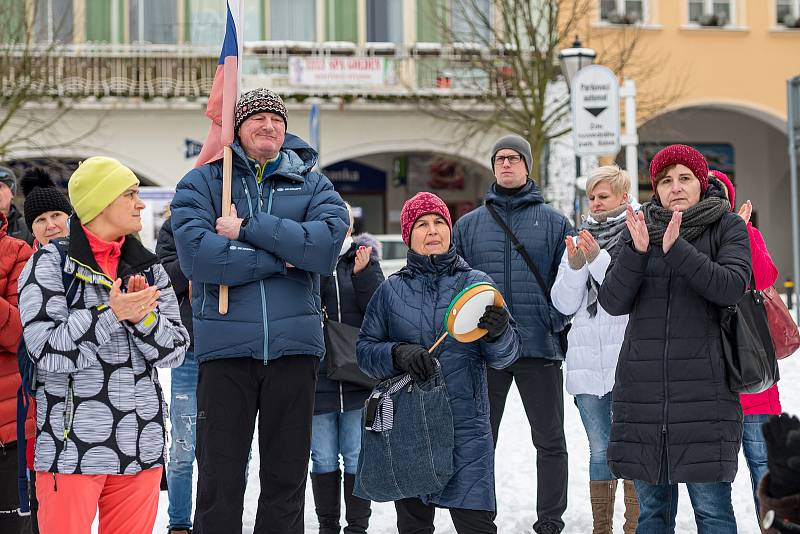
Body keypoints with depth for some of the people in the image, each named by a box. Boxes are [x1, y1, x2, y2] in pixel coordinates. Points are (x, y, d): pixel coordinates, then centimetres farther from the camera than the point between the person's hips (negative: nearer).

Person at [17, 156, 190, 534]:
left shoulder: (148, 268, 12)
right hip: (70, 446, -5)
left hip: (141, 446, 5)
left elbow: (175, 350, 6)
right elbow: (46, 350, -14)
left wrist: (143, 317, -12)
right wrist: (110, 315, -20)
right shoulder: (50, 264, -3)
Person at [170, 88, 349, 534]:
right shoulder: (202, 183, 5)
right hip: (225, 344, -2)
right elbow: (196, 253, -12)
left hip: (294, 345, 2)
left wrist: (249, 228, -13)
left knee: (287, 480, 9)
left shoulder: (312, 185, 11)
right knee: (220, 483, 2)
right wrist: (280, 259, -10)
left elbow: (328, 242, -10)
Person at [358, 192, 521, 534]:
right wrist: (398, 353, -14)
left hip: (466, 426, -2)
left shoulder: (477, 283, 6)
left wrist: (498, 332, -22)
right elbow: (365, 349, 6)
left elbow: (505, 356, 1)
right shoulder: (391, 290, 9)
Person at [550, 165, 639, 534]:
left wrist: (598, 259, -17)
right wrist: (574, 265, -8)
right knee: (600, 450, 9)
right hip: (587, 362, 5)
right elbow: (565, 304, 8)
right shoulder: (580, 241, 14)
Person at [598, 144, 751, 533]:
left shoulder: (727, 227, 4)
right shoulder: (640, 229, 11)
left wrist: (677, 250, -21)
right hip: (642, 385, 3)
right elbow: (612, 302, 2)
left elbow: (732, 286, -13)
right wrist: (637, 252, -13)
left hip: (703, 383, -3)